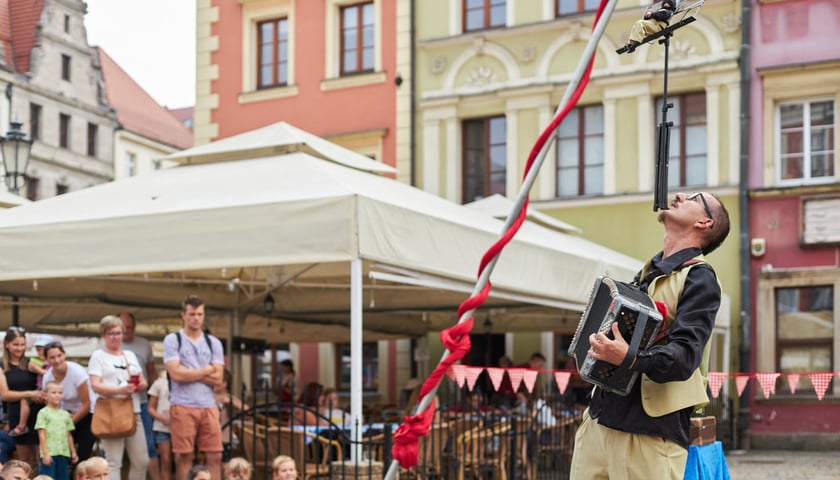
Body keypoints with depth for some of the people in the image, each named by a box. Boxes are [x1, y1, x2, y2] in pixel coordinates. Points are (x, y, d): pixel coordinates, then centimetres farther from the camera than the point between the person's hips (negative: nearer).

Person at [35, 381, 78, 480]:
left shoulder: (65, 414, 13)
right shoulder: (43, 413, -2)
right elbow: (42, 434, -7)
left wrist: (73, 452, 14)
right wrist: (45, 453, -13)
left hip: (64, 454, 5)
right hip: (49, 454, -5)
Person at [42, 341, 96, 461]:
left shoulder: (77, 372, -21)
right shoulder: (47, 377, -8)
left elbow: (86, 405, -17)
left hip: (87, 414, -4)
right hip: (68, 414, 4)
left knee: (82, 456, -12)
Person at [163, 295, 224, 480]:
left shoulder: (214, 343, 12)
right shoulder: (172, 340, 1)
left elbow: (217, 378, 3)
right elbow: (176, 374, -11)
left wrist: (188, 373, -6)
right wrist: (207, 370, -1)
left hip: (209, 406, 3)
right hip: (183, 406, -3)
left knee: (215, 456, 1)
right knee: (184, 457, 0)